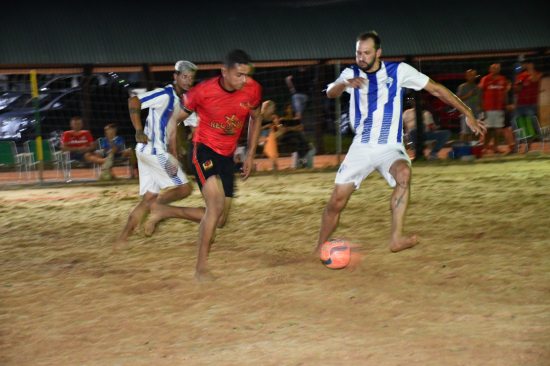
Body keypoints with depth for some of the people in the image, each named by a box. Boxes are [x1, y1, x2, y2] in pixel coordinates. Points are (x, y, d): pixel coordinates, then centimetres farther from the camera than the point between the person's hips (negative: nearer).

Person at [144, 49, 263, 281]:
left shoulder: (253, 90, -9)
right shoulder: (203, 91, -19)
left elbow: (255, 118, 12)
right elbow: (176, 119, -4)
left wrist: (250, 155, 9)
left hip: (227, 156, 5)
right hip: (204, 150, -5)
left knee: (219, 220, 6)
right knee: (216, 205, -25)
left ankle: (164, 211, 25)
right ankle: (201, 268, -16)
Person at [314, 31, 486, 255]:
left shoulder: (399, 71, -4)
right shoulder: (351, 74, 1)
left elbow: (436, 89, -2)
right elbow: (330, 93, -18)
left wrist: (468, 114, -7)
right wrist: (346, 84, -41)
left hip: (390, 147, -2)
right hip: (361, 147, 2)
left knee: (404, 172, -35)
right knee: (337, 201, -4)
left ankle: (396, 238, -37)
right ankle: (320, 249, 18)